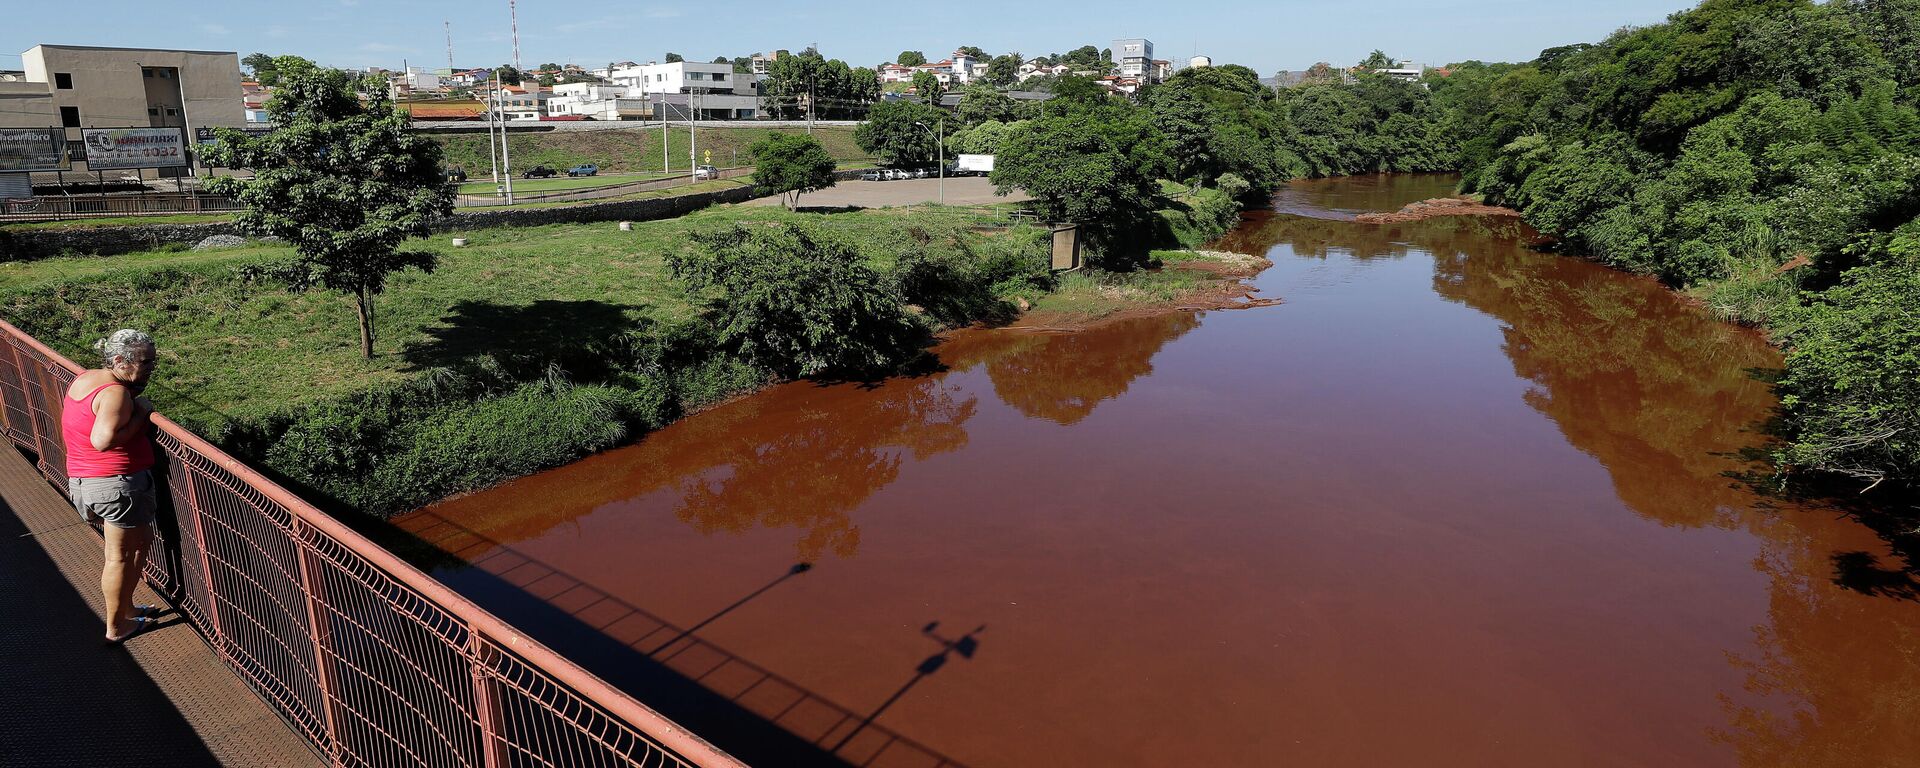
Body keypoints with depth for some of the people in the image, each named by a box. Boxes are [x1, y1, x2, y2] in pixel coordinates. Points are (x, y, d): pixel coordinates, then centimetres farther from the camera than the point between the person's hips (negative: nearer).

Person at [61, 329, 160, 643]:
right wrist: (139, 414, -21)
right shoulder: (116, 393, -21)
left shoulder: (84, 378, 9)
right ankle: (116, 626, 17)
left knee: (141, 540, 23)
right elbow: (103, 440, -33)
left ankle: (125, 608, 33)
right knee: (120, 556, 6)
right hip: (118, 484, -9)